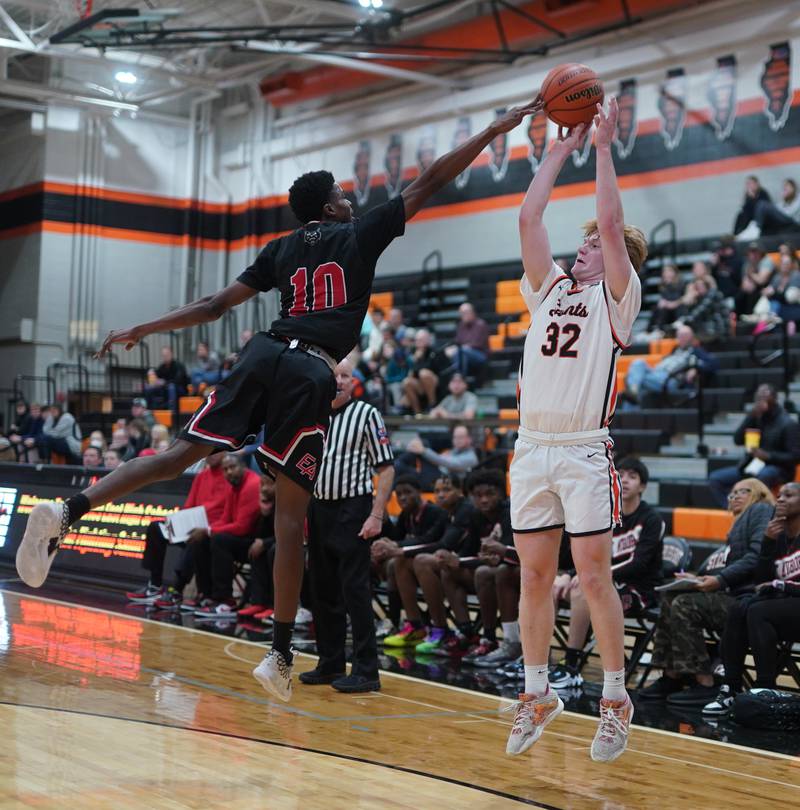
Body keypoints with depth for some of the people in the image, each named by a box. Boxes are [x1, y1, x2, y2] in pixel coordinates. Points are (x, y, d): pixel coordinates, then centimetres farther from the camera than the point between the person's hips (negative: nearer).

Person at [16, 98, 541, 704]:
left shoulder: (281, 249, 23)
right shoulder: (362, 234, 14)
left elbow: (217, 304, 19)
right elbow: (428, 184, 16)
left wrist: (142, 330, 25)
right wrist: (497, 128, 23)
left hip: (266, 354, 4)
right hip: (312, 371, -4)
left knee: (182, 453, 2)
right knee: (291, 508, -1)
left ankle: (67, 511, -21)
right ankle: (281, 656, 2)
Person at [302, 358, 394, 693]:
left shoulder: (366, 414, -4)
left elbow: (386, 468, -7)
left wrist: (377, 515, -15)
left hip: (352, 510, -6)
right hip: (318, 510, 6)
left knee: (355, 590, -8)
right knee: (322, 589, 11)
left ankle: (366, 671, -4)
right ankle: (330, 664, 22)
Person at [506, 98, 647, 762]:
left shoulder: (616, 297, 5)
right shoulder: (550, 288, 18)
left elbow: (612, 223, -6)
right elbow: (529, 218, 12)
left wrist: (604, 149, 1)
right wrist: (560, 152, 16)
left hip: (585, 451, -5)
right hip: (532, 449, 5)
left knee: (594, 574, -4)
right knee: (535, 575, 7)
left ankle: (616, 700, 7)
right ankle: (538, 695, 17)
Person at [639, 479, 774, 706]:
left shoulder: (761, 511, 2)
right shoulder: (739, 523, 30)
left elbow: (758, 555, -15)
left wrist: (720, 579, -21)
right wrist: (697, 579, 1)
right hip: (729, 593, 9)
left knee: (685, 605, -21)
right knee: (671, 597, -1)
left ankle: (704, 684, -20)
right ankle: (671, 676, -4)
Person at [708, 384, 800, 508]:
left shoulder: (789, 423, -10)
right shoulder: (757, 417, 7)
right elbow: (738, 440, 1)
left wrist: (768, 456, -26)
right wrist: (751, 415, -10)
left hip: (777, 469, -7)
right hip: (752, 466, 7)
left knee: (763, 475, -43)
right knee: (715, 478, -9)